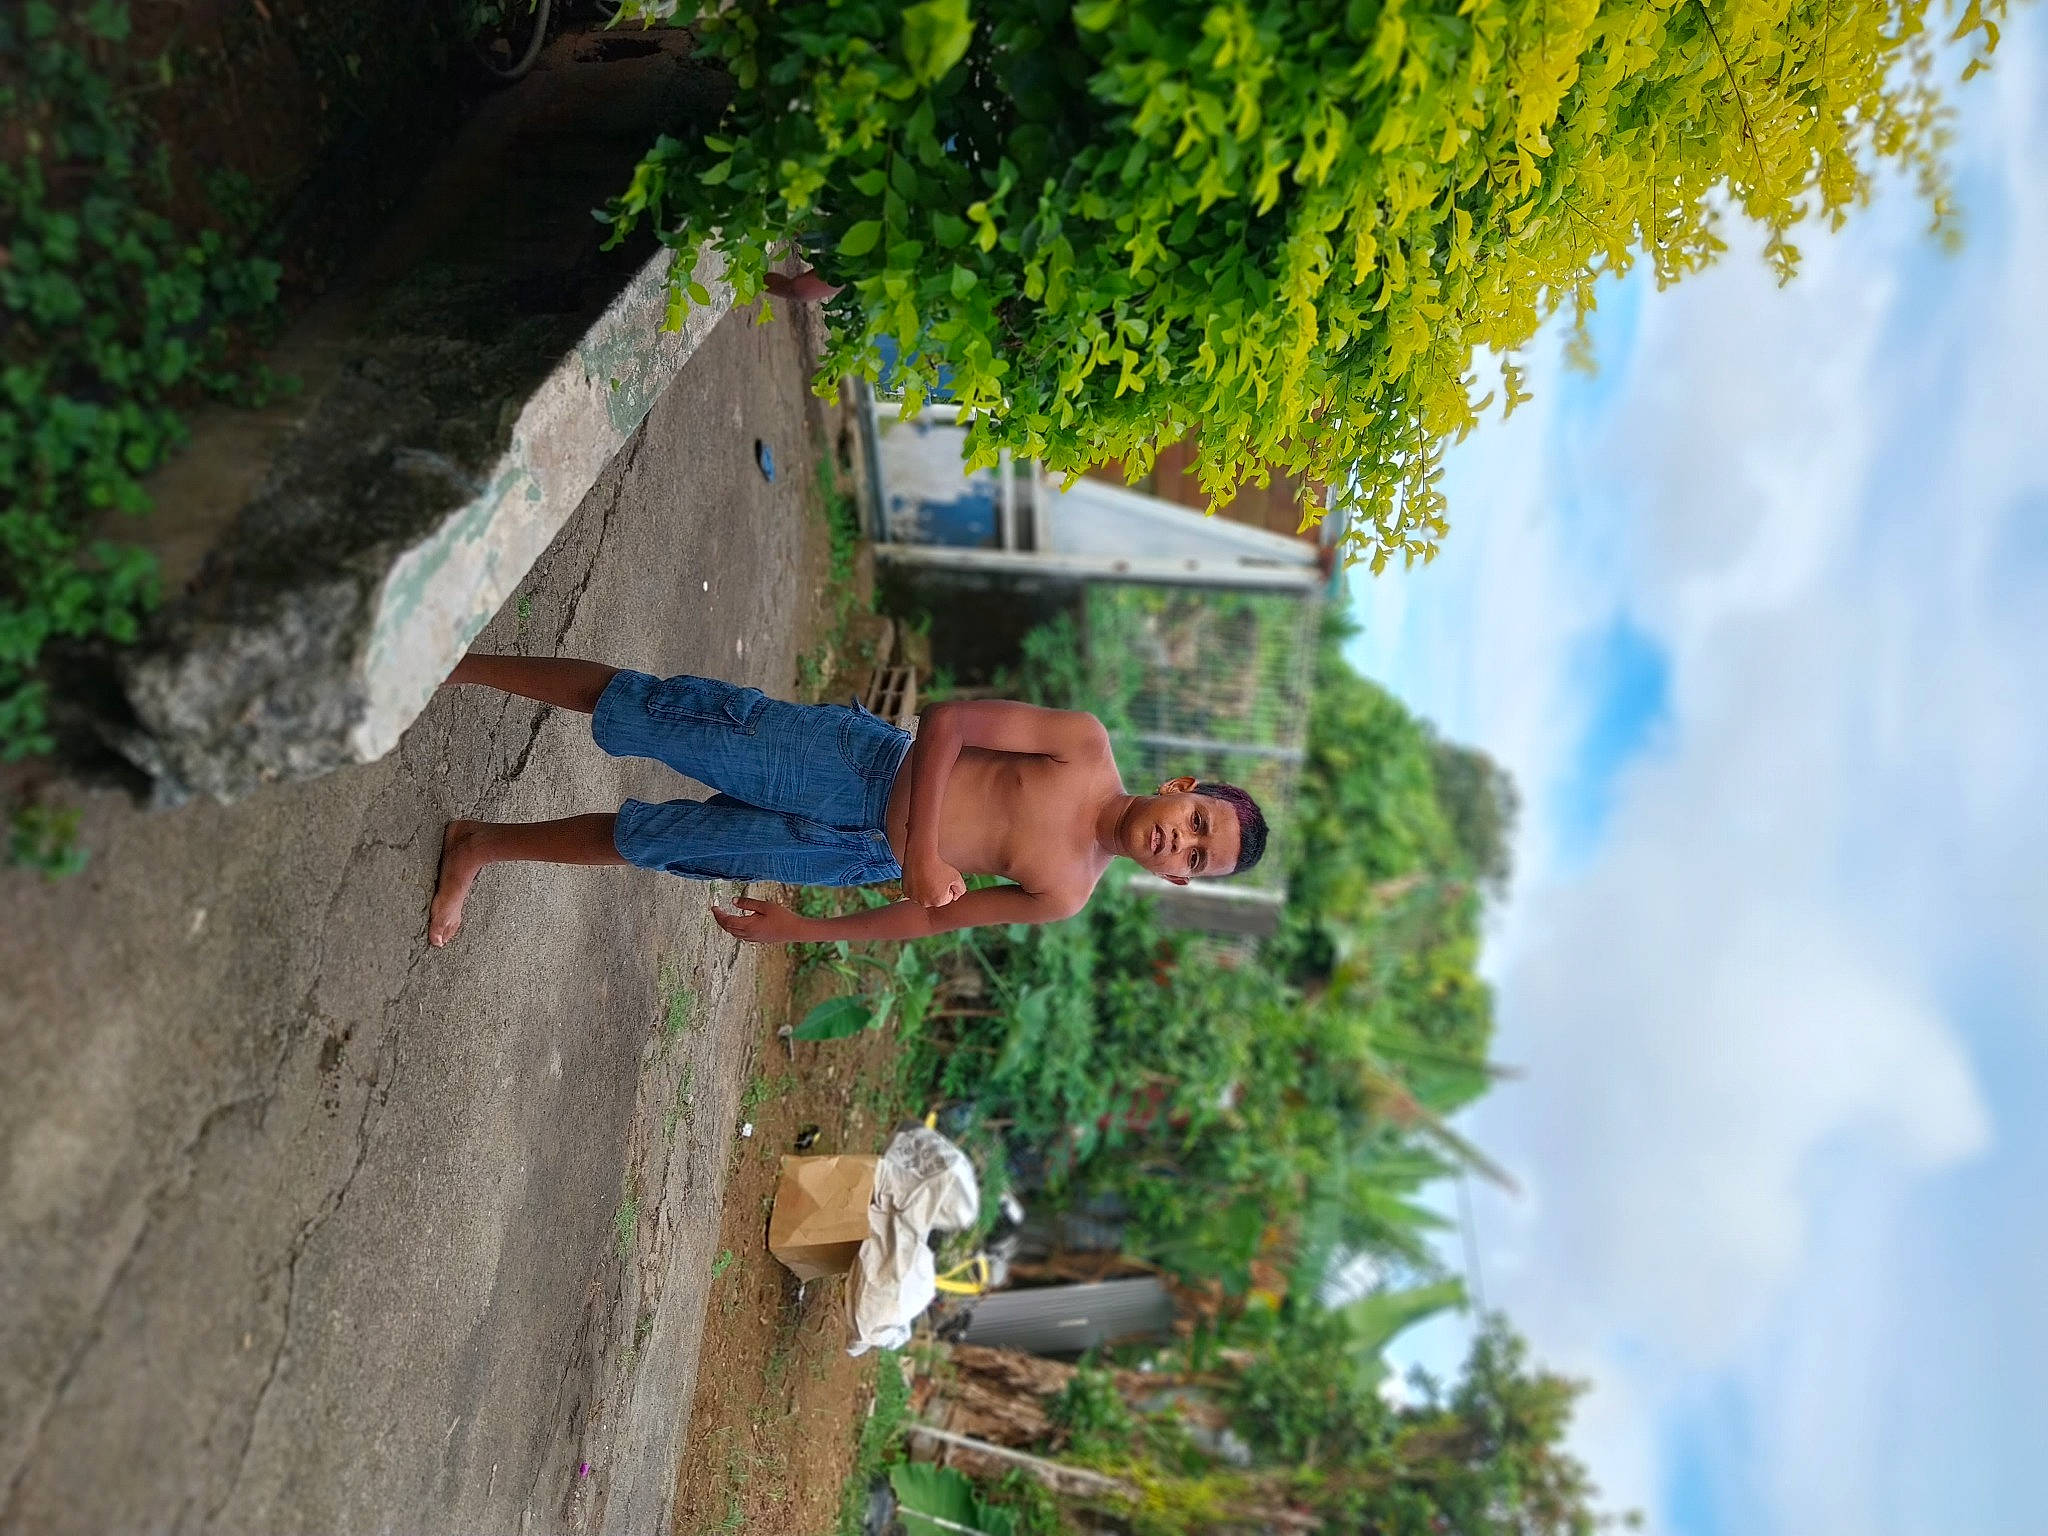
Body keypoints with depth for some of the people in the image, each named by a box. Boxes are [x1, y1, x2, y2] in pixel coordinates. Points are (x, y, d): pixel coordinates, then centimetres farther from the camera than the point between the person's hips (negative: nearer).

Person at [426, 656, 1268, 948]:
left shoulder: (1065, 896, -3)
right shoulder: (1086, 746, -11)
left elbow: (924, 916, 3)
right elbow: (946, 720, -11)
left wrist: (797, 929, 6)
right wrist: (922, 847, -22)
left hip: (859, 855, 2)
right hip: (859, 759, -1)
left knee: (644, 841, 1)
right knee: (645, 710, -9)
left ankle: (482, 843, 24)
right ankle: (456, 665, 11)